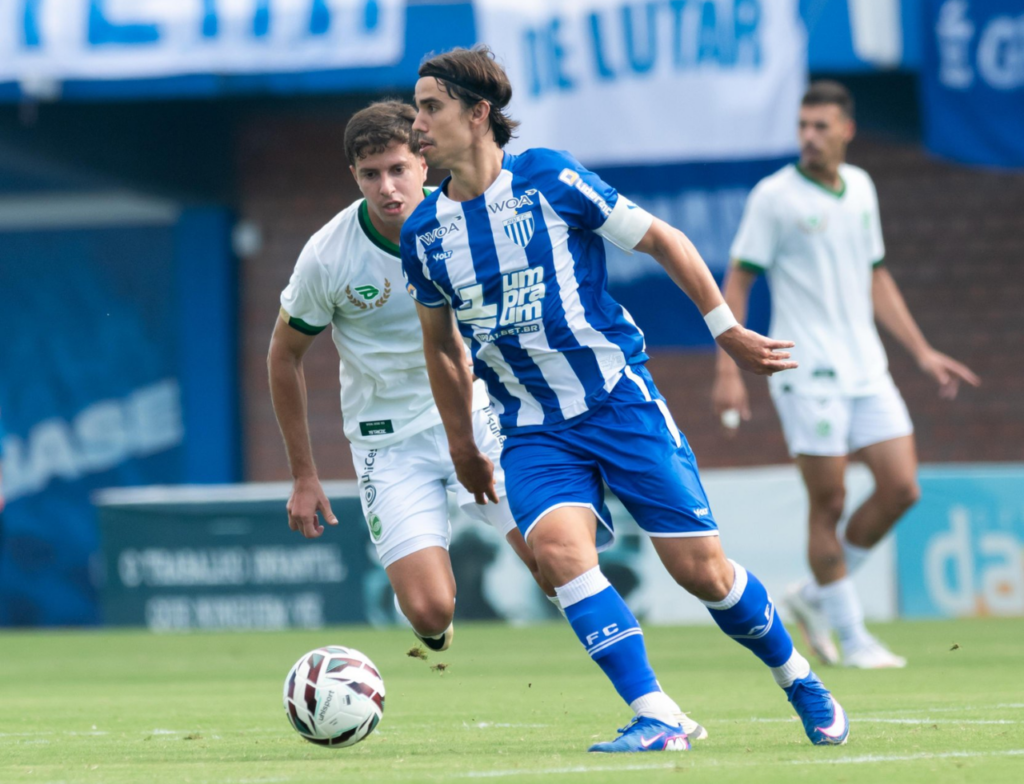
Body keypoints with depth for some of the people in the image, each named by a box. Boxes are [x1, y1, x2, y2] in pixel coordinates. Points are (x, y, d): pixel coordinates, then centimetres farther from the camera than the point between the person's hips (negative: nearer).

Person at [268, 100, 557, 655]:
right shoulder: (326, 257, -16)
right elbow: (285, 356, 1)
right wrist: (303, 475, 3)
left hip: (476, 415, 2)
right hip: (390, 438, -2)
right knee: (431, 611, -15)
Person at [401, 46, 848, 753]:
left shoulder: (549, 179, -11)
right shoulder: (424, 233, 1)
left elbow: (664, 241, -1)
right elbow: (442, 343, 18)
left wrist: (728, 330, 1)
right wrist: (463, 446, 22)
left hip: (621, 402, -3)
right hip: (534, 430, 3)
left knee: (702, 570, -3)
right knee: (558, 546, -26)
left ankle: (799, 680, 23)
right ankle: (655, 719, -24)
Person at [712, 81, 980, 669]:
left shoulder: (861, 188, 12)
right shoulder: (775, 196, -6)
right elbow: (737, 284, -4)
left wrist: (922, 351, 18)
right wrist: (728, 370, -11)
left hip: (866, 367, 6)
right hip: (808, 372, -6)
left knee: (900, 489, 0)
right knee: (829, 503, -5)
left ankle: (815, 597, 17)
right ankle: (851, 637, 5)